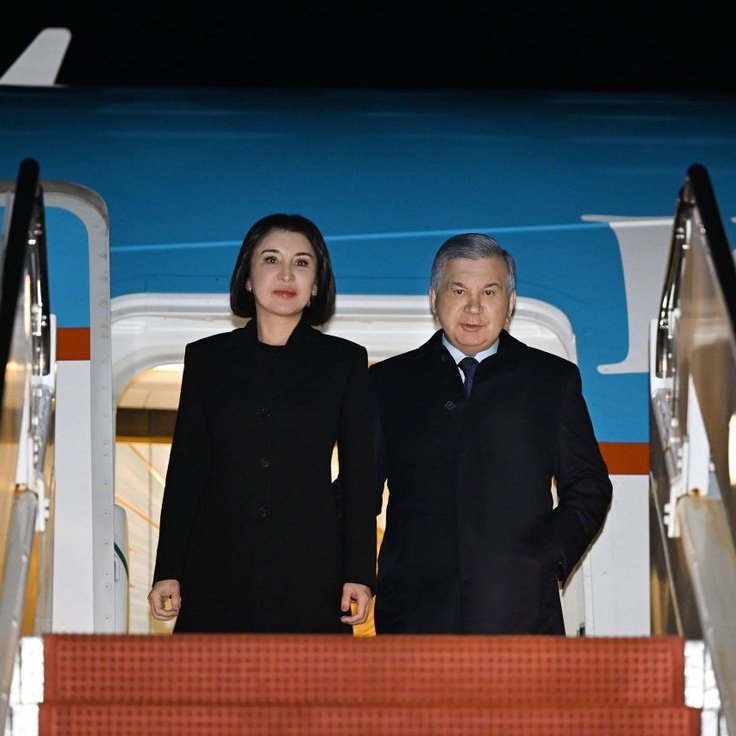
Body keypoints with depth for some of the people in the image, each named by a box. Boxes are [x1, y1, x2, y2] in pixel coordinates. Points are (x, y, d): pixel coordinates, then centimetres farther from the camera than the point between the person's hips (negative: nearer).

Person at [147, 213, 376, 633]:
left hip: (310, 568, -1)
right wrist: (169, 570, 4)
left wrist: (359, 574, -2)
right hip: (220, 573, 1)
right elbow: (186, 467, 10)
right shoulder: (208, 358, 12)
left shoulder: (345, 361, 9)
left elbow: (359, 473, 6)